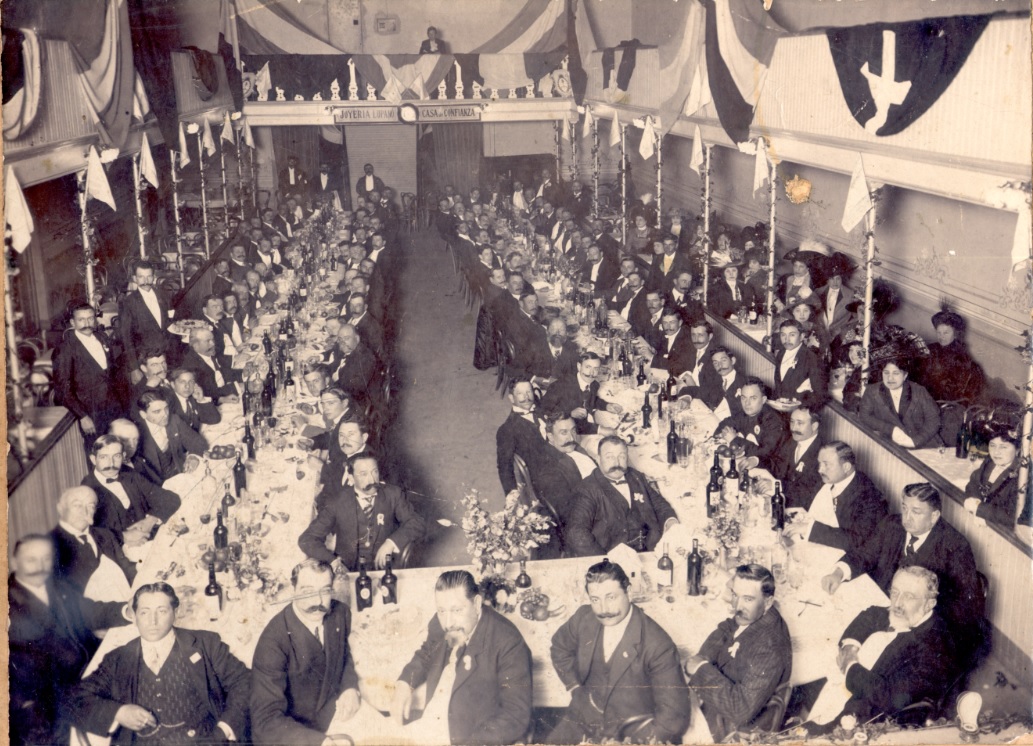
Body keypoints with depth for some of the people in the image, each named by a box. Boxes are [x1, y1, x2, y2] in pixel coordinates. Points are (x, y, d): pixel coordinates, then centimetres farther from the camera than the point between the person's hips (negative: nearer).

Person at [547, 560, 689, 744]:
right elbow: (559, 649, 20)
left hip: (635, 734, -4)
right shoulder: (583, 618, -3)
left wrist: (639, 741, -23)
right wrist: (575, 688, 9)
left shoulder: (657, 644, -18)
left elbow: (674, 714, -15)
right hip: (583, 723, 4)